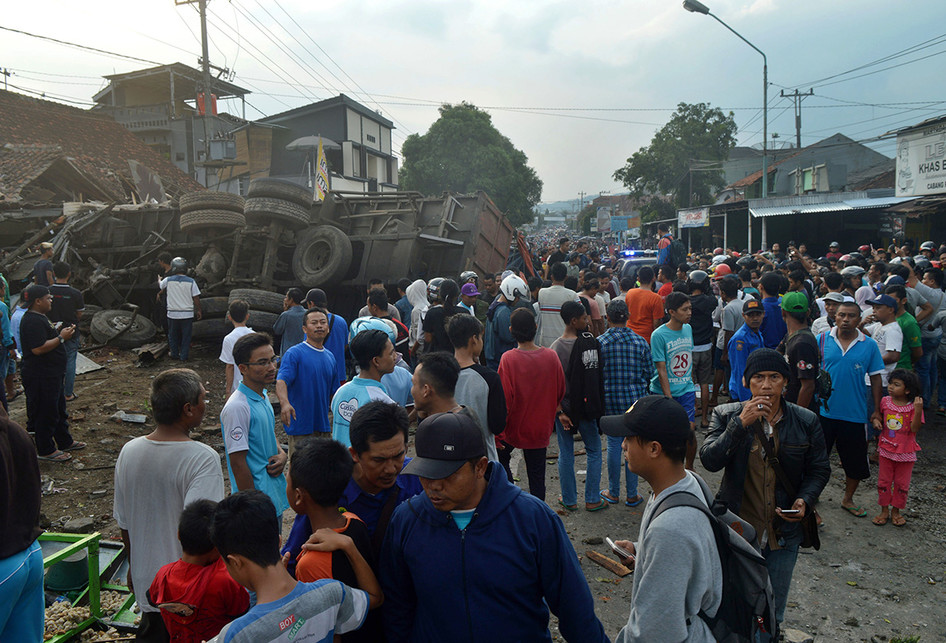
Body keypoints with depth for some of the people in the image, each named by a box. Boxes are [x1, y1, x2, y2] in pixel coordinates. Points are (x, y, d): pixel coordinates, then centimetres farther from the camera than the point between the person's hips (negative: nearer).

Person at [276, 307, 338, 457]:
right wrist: (285, 403, -40)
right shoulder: (294, 353, -8)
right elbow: (281, 380, -22)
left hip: (323, 426, 6)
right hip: (301, 427, -6)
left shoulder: (330, 357, 12)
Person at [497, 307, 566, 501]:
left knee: (501, 458, 24)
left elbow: (504, 399, -17)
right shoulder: (551, 356, -9)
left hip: (513, 427, -2)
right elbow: (560, 392, 2)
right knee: (537, 475, 14)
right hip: (541, 429, 3)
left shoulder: (508, 358, -19)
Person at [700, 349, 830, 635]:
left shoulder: (806, 422, -6)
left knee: (773, 612, 20)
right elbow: (709, 460, -22)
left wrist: (805, 500, -14)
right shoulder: (726, 416, -10)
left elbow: (819, 469, 5)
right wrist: (740, 424, -30)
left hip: (784, 534, 2)